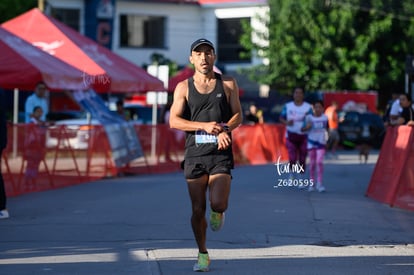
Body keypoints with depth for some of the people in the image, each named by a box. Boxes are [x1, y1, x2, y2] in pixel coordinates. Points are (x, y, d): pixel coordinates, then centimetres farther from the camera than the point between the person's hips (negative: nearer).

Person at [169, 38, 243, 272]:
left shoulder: (228, 84, 7)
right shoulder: (184, 88, 5)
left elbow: (238, 115, 7)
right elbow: (174, 121, -2)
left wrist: (225, 129, -15)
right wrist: (205, 126, -15)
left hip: (221, 154, -1)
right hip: (195, 154, 1)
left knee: (217, 204, -16)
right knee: (198, 210, 2)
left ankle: (218, 212, 22)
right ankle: (202, 254, 20)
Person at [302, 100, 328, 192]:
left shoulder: (325, 117, 0)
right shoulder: (309, 117, -4)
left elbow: (327, 128, 12)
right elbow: (302, 129, -4)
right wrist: (307, 127, -24)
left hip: (321, 142, 0)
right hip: (311, 142, 0)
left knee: (319, 162, -11)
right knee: (312, 163, 7)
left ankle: (319, 184, -9)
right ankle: (311, 183, 19)